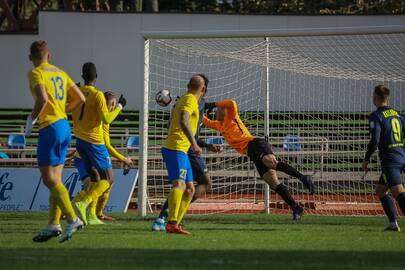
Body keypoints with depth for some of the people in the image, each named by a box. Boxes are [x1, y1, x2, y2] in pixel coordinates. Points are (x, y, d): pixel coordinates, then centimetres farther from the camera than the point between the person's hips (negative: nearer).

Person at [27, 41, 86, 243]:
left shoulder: (36, 73, -7)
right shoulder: (60, 73, 16)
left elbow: (42, 99, -22)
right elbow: (80, 98, 15)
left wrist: (31, 119, -9)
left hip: (50, 127, -8)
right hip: (64, 126, 8)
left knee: (49, 179, -8)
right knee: (55, 179, 9)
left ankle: (72, 219, -18)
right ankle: (53, 225, 7)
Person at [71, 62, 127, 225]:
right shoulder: (97, 95, -14)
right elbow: (106, 119, -19)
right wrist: (120, 106, -7)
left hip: (80, 141, 7)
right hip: (94, 141, -7)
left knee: (95, 179, 16)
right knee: (108, 180, -2)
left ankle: (91, 215, 4)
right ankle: (83, 203, -22)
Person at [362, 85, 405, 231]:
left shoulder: (376, 116, -8)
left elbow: (374, 141, -17)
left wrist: (366, 160, -6)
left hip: (390, 159, -8)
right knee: (380, 190, 19)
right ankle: (393, 223, 13)